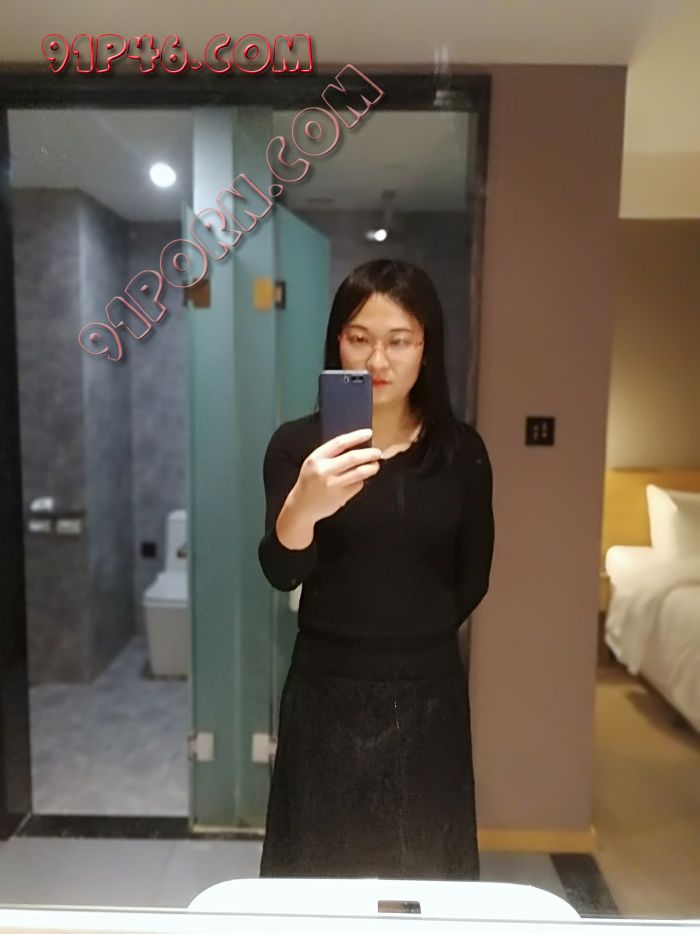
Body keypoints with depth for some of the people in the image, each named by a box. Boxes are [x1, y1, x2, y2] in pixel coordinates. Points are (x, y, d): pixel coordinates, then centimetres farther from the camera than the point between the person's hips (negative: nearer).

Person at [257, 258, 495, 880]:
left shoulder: (461, 449, -4)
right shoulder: (298, 444, -9)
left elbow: (472, 579, 5)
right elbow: (281, 573, -22)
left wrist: (414, 638, 9)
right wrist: (301, 509, -42)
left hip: (429, 694, 2)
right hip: (327, 693, -1)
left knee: (429, 877, 16)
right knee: (316, 874, 13)